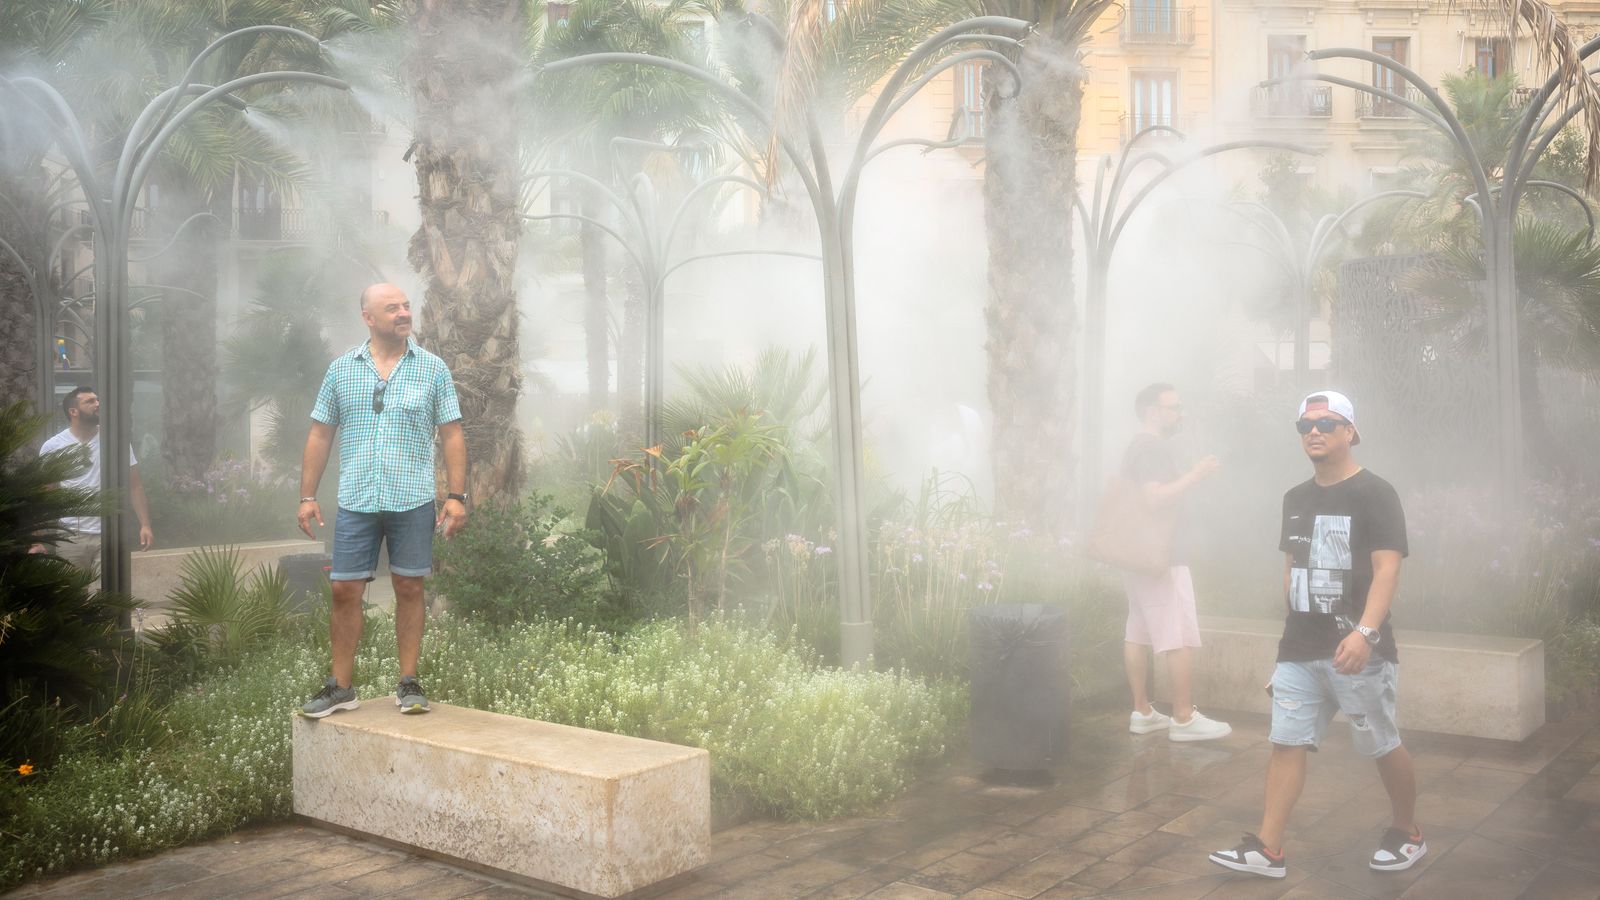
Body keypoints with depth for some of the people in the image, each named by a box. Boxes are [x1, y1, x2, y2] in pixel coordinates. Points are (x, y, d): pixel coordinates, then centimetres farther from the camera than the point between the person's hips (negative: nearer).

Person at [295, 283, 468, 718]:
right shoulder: (342, 369, 7)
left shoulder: (432, 368, 4)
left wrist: (456, 495, -5)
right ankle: (341, 687, 14)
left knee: (409, 589, 5)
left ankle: (408, 683, 15)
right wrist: (307, 496, 5)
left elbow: (451, 434, 3)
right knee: (345, 591, 2)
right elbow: (320, 435, 9)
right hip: (356, 502, 1)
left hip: (412, 501, -1)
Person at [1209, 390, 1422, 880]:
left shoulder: (1374, 493, -8)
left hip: (1356, 650, -6)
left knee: (1382, 747, 7)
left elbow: (1387, 567, -17)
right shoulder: (1296, 498, 13)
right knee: (1286, 743, 2)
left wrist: (1365, 631, -29)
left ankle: (1406, 833, 30)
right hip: (1298, 650, 6)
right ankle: (1266, 849, 3)